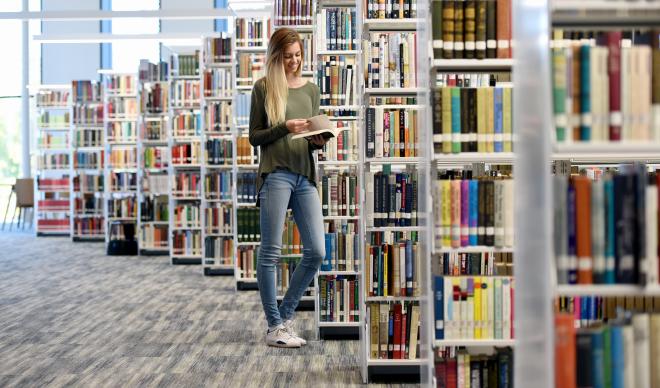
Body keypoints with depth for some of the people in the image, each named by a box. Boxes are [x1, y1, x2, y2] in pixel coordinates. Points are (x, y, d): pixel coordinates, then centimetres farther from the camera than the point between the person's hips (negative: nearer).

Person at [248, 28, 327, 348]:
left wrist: (318, 141, -3)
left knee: (316, 252, 2)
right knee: (271, 252, -2)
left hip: (305, 176, 5)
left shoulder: (311, 90, 15)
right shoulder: (263, 88, 2)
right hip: (275, 175, -5)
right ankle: (274, 327, 8)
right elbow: (254, 137, 1)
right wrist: (284, 128, -14)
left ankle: (285, 316, 18)